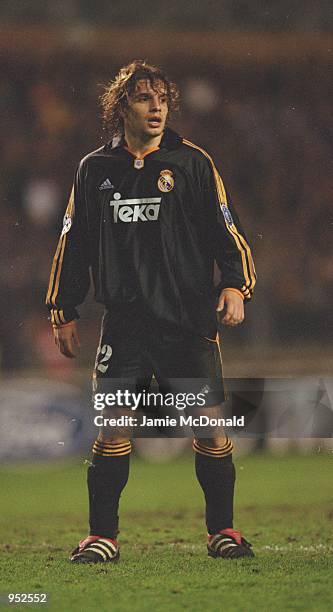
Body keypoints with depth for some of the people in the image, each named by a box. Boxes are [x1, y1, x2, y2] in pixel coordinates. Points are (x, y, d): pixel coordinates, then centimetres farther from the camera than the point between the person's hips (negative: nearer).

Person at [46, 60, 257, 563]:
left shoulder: (192, 163, 4)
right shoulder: (95, 169, 10)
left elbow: (226, 228, 5)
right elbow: (74, 243, 15)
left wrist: (235, 285, -9)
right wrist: (63, 312, 13)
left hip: (190, 319, -1)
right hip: (124, 322, 1)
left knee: (210, 428, -3)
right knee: (112, 428, -2)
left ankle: (223, 531, 10)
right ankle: (102, 536, 7)